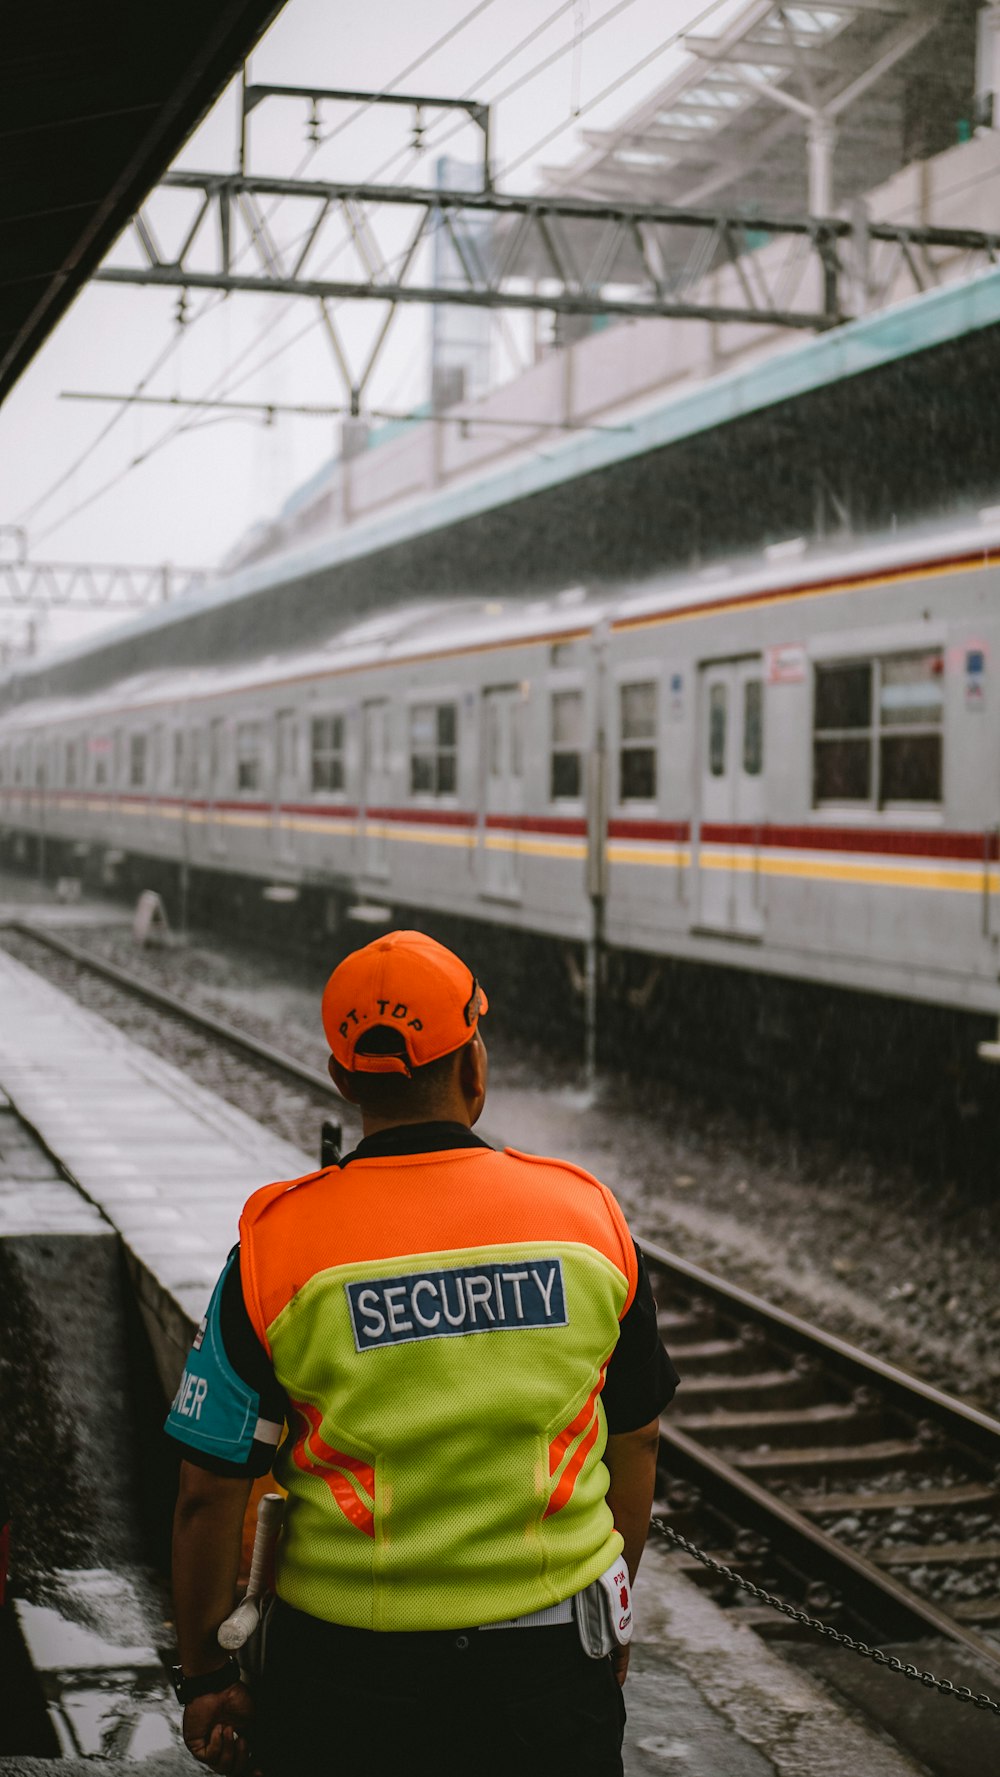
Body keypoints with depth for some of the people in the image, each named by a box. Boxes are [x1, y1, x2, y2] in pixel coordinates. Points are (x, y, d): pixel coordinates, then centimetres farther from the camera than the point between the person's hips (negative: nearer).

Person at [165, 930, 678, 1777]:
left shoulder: (277, 1245, -11)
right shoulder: (586, 1214, -5)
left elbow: (211, 1493, -8)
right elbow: (636, 1440, 6)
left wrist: (205, 1676, 5)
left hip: (346, 1669, -1)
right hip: (551, 1662, 1)